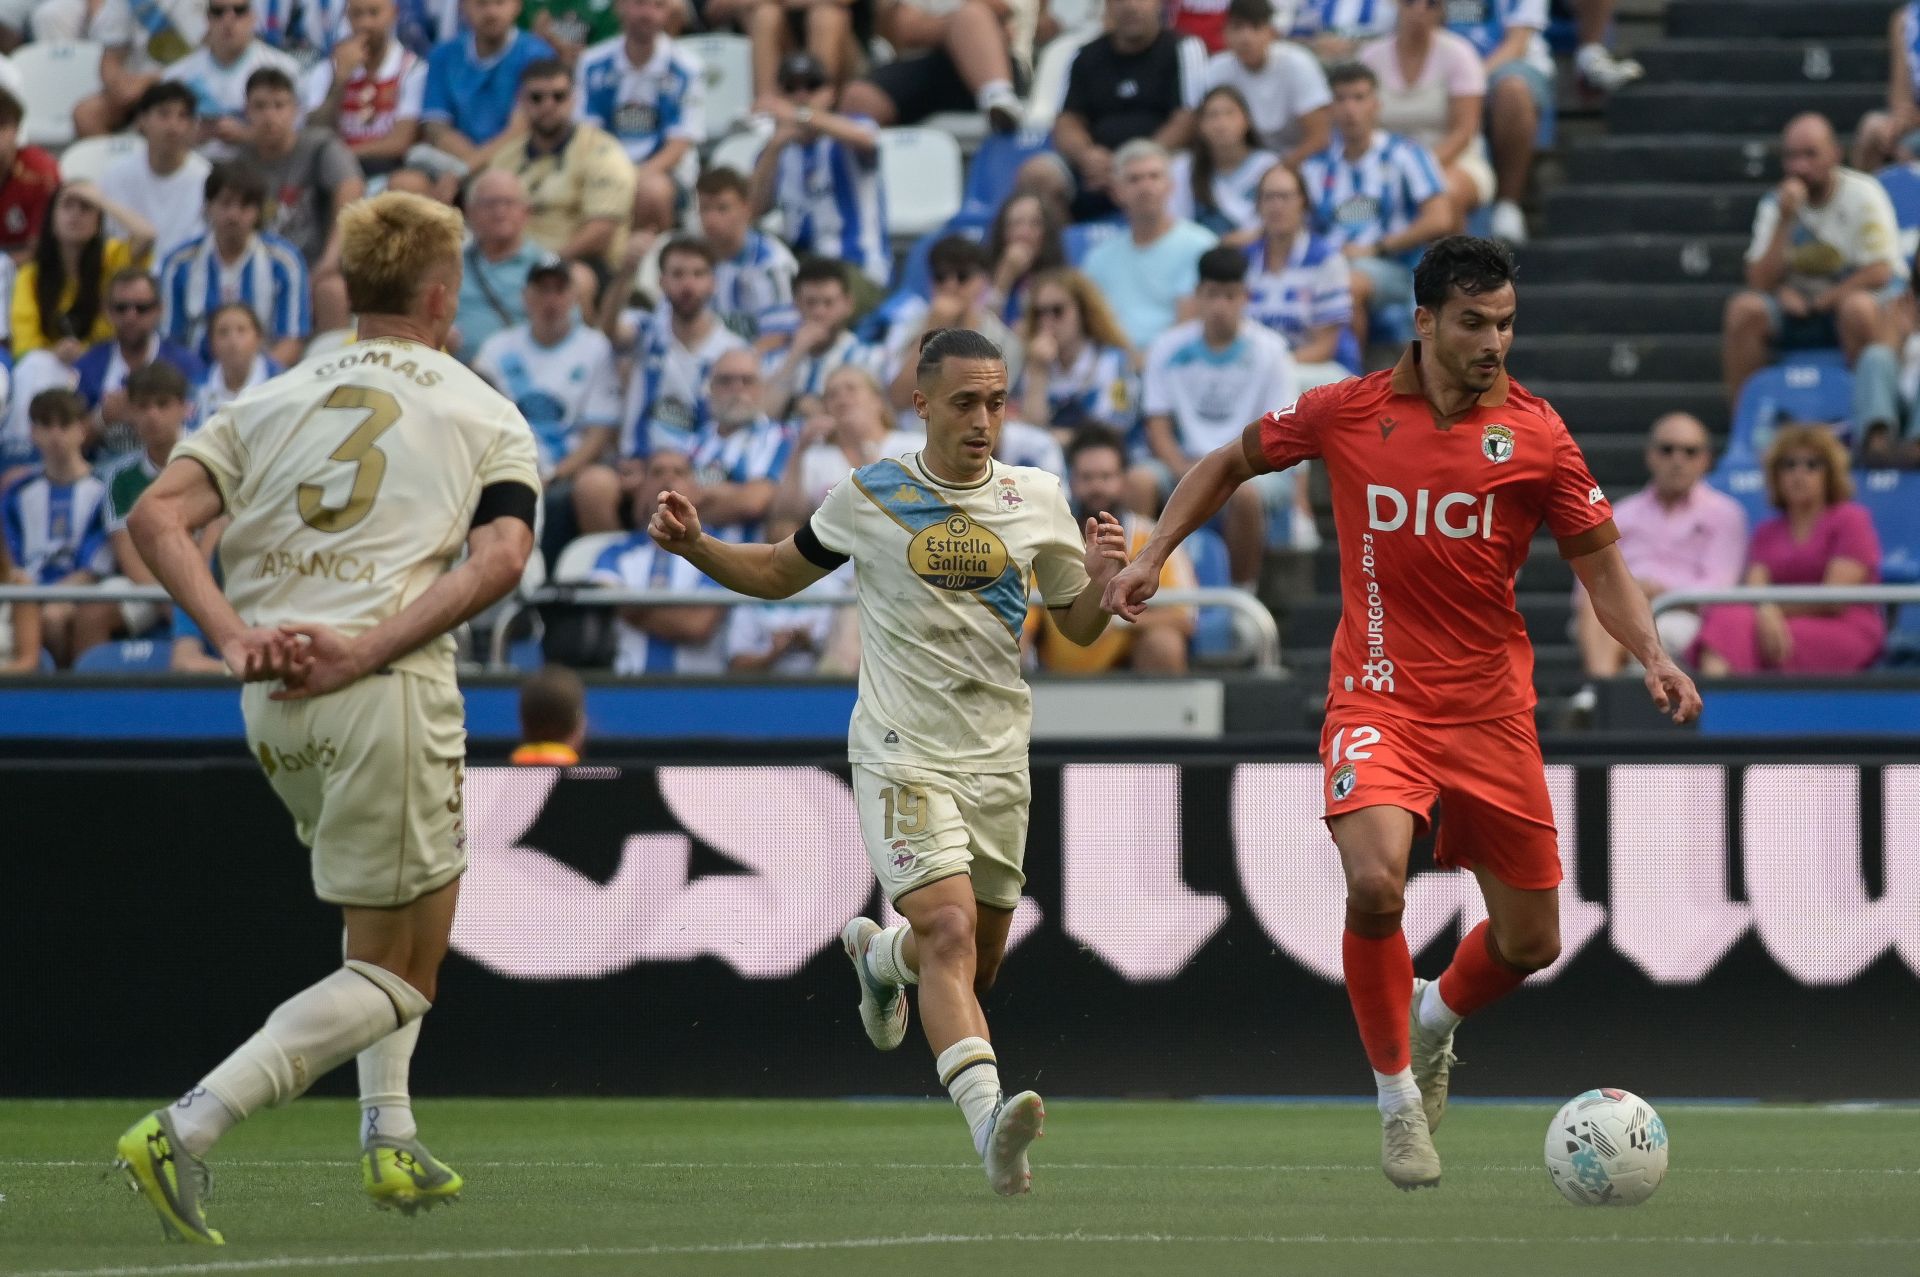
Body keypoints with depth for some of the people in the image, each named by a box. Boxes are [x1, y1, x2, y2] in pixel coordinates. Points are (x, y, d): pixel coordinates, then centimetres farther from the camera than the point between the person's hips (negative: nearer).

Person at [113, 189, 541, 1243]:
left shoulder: (271, 402, 17)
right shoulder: (487, 416, 8)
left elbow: (156, 516, 1)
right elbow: (499, 557, -12)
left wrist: (235, 639, -8)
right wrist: (368, 649, -16)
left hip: (272, 699, 6)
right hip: (390, 690, -6)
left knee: (405, 907, 31)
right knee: (395, 978, 1)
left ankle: (390, 1138, 23)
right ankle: (186, 1131, -18)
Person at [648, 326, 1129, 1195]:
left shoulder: (1036, 499, 5)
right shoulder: (868, 497, -1)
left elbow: (1078, 629, 14)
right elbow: (779, 574, 14)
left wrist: (1100, 581, -8)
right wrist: (694, 546, -3)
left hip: (997, 760, 4)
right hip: (902, 754, -4)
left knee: (975, 970, 14)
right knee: (949, 929, -25)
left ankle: (880, 955, 48)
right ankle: (988, 1115, -38)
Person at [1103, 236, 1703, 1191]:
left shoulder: (1535, 435, -3)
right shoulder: (1348, 412, -3)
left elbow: (1601, 566, 2)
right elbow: (1234, 460, 15)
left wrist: (1652, 655, -15)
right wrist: (1154, 554, 6)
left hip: (1490, 709, 2)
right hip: (1378, 698, -2)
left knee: (1530, 942, 7)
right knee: (1374, 882, -27)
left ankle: (1436, 1019, 43)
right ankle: (1396, 1094, -6)